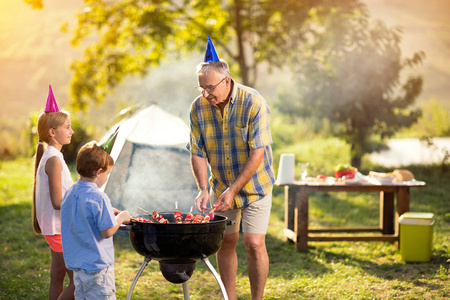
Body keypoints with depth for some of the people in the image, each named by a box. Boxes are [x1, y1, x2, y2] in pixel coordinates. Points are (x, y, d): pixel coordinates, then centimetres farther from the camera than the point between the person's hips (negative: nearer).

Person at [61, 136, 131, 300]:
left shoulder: (69, 194, 4)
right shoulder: (98, 198, -21)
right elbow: (107, 231, -19)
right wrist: (121, 218, -2)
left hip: (75, 262, 8)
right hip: (97, 263, -8)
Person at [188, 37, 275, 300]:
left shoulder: (253, 103, -22)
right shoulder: (199, 107, -8)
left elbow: (257, 154, -23)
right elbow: (198, 152, -4)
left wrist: (233, 190, -24)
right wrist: (203, 189, -17)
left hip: (255, 185, -4)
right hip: (222, 187, 4)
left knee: (255, 243, -9)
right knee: (225, 242, 6)